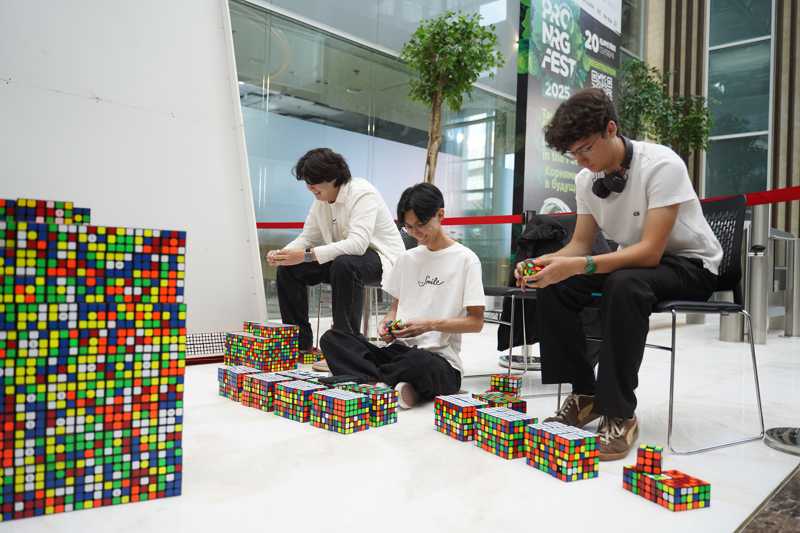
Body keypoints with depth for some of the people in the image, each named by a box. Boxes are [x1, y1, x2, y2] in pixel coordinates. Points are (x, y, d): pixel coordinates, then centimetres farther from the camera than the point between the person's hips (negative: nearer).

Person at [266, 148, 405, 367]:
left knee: (344, 264, -40)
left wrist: (307, 256, -39)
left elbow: (358, 243, -35)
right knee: (287, 269, -5)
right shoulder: (321, 200, 3)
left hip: (381, 258, -8)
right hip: (341, 257, 8)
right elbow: (307, 237, 6)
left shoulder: (363, 193, -22)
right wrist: (282, 253, -17)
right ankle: (300, 343, 3)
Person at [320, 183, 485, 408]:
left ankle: (364, 379, -15)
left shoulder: (465, 259, -2)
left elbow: (475, 322, -4)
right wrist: (387, 323, -1)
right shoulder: (408, 258, 15)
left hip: (441, 360, -5)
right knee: (331, 339, -15)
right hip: (398, 350, 5)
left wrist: (430, 325, -16)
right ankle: (395, 386, -26)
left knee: (419, 363, -41)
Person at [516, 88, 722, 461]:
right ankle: (585, 394, -5)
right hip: (634, 260, 6)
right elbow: (580, 244, 0)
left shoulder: (662, 165, -25)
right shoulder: (586, 179, -5)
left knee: (624, 284, -38)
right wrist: (544, 262, -22)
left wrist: (578, 266, -43)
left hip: (689, 265, -6)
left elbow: (651, 251, -32)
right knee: (552, 286, -16)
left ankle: (620, 413, -27)